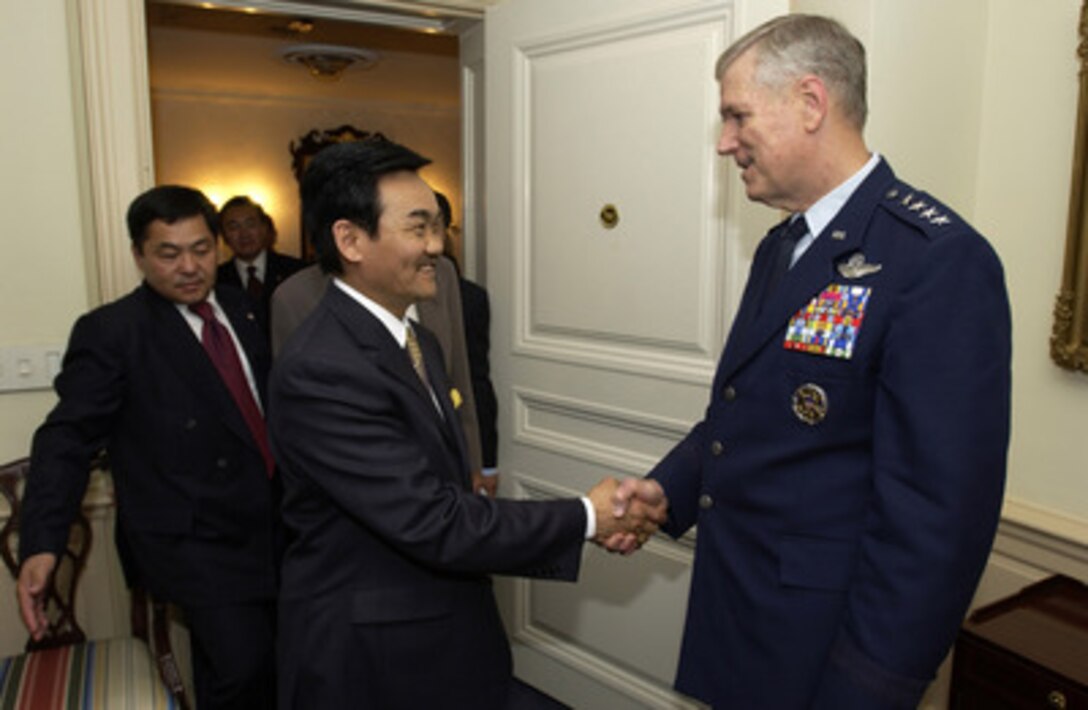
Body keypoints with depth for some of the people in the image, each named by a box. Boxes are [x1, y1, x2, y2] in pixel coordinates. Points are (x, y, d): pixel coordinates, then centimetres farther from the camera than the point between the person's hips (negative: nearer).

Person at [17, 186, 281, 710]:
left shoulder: (239, 308, 7)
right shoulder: (110, 332, -9)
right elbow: (69, 439, -12)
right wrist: (40, 545, -23)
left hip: (270, 525, 6)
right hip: (192, 540, -5)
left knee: (280, 666, 14)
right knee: (241, 668, -17)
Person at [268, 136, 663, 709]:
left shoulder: (416, 341, 5)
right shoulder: (319, 372, -24)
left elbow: (447, 494, 4)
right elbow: (432, 525, -25)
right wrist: (586, 519, -16)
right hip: (371, 662, -8)